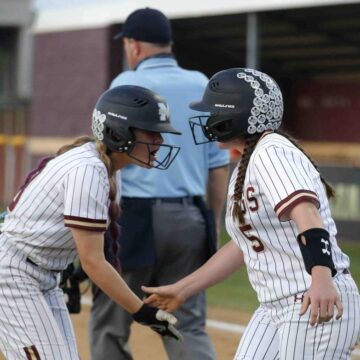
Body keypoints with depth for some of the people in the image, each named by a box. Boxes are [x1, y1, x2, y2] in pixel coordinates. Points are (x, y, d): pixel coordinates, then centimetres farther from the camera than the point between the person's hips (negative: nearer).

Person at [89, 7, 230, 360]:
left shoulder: (127, 85, -4)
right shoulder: (203, 86, 10)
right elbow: (219, 164, 9)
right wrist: (212, 224, 16)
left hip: (136, 218, -5)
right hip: (190, 219, 5)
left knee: (109, 325, 7)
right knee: (189, 327, 8)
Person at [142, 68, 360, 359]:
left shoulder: (273, 152, -12)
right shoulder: (245, 168, 16)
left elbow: (307, 216, -28)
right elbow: (243, 245, 23)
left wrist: (321, 277, -45)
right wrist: (182, 290, 25)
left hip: (319, 304, -10)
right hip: (275, 308, 10)